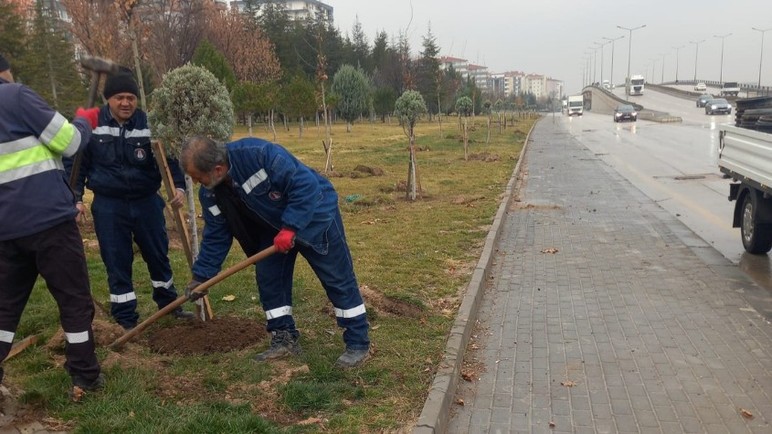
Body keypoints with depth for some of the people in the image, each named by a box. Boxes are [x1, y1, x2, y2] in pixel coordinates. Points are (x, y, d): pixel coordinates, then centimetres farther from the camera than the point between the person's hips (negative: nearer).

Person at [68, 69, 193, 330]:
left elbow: (169, 159, -1)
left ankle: (168, 304, 35)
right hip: (108, 205, -1)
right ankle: (126, 319, 17)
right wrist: (75, 198, -4)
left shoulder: (150, 125, -5)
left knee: (158, 255, 14)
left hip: (147, 201, 2)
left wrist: (179, 186, -17)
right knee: (117, 263, 5)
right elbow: (77, 163, 2)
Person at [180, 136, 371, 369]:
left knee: (337, 279, -3)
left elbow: (306, 185, -34)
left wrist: (290, 228, -34)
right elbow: (215, 236, 0)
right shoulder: (210, 194, -11)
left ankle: (358, 344, 5)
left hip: (314, 214, -7)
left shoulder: (259, 154, -36)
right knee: (268, 278, 4)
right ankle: (285, 339, 19)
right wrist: (201, 276, -1)